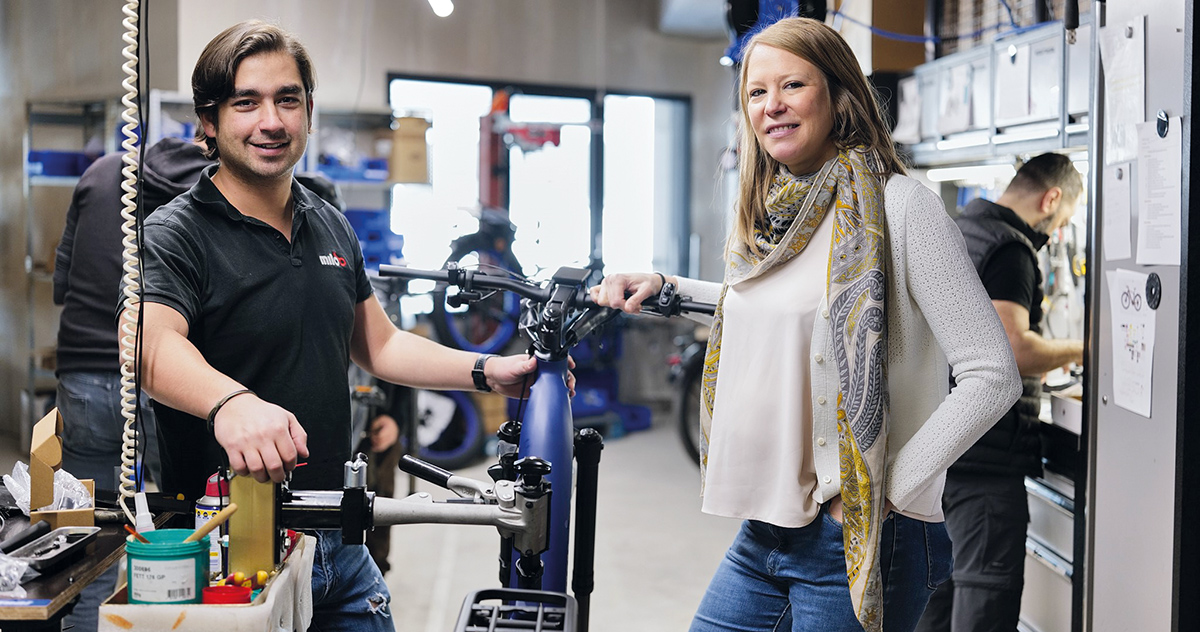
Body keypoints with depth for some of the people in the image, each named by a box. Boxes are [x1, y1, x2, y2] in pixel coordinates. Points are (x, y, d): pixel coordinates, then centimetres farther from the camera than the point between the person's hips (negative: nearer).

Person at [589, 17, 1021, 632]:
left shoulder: (899, 206, -12)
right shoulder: (767, 216, 11)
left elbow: (991, 375, -16)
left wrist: (893, 490, -16)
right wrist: (662, 286, 20)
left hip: (855, 539, -7)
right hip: (762, 534, 7)